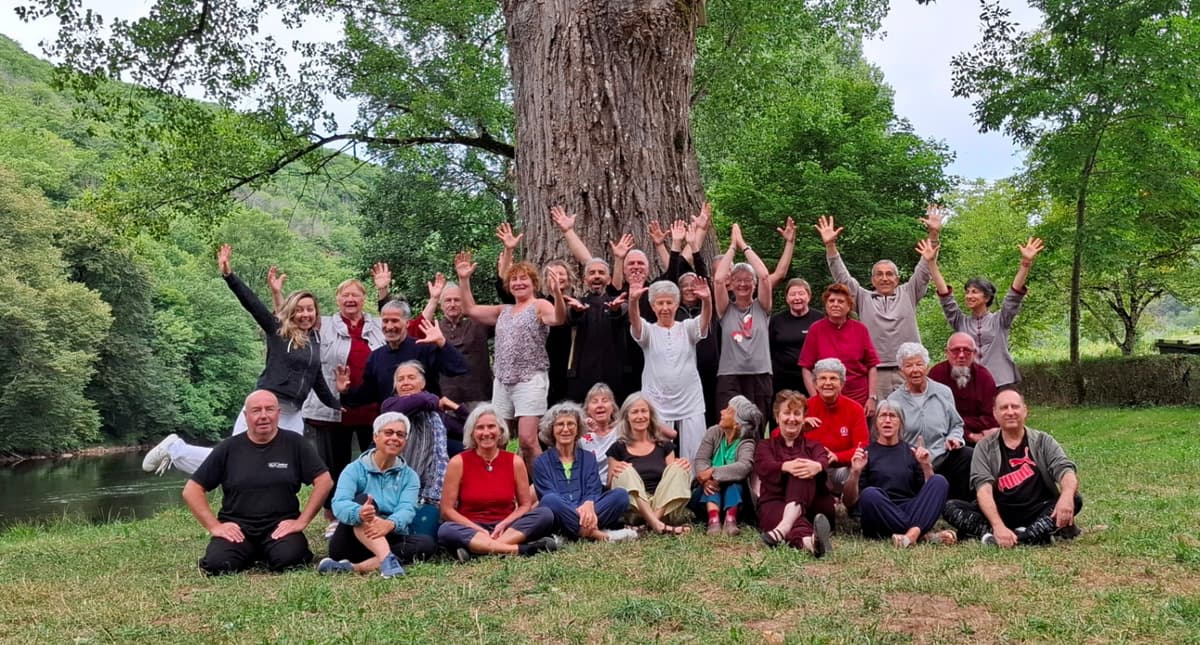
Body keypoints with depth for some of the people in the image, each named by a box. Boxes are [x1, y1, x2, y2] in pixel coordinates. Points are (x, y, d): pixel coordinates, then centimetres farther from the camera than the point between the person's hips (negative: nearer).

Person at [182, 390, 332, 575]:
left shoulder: (294, 443, 1)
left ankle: (269, 554, 6)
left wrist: (302, 521, -9)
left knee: (288, 559, -31)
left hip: (280, 526, -1)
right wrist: (214, 526, -5)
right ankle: (250, 554, 8)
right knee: (217, 564, -27)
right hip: (237, 527, 1)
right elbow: (192, 490, 6)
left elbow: (324, 481, -2)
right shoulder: (228, 448, 5)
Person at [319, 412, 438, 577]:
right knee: (362, 499, -27)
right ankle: (387, 560, -51)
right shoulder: (355, 470, -1)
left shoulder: (410, 476, 6)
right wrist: (360, 513, -45)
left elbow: (407, 509, -13)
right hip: (351, 543, -3)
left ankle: (354, 567, -38)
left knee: (427, 543, -25)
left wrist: (390, 524, -39)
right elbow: (339, 504, -20)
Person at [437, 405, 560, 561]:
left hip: (506, 528, 2)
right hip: (470, 529, -2)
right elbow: (447, 510, -4)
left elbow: (525, 505, 6)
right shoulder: (458, 462, -3)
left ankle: (478, 547, -32)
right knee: (445, 531, -35)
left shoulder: (515, 462, 3)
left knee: (545, 514, -22)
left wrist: (503, 525, -14)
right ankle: (520, 549, -38)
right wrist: (479, 530, -16)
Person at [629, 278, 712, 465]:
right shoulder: (648, 331, 5)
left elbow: (704, 320, -14)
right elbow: (635, 321, -16)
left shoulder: (687, 328, 6)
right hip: (656, 406, 0)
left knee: (695, 459, 2)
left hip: (691, 405, 1)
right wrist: (634, 301, -39)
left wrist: (707, 300, -36)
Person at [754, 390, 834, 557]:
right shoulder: (765, 446, 21)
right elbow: (764, 468, -5)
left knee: (803, 468, -28)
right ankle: (809, 540, -75)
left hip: (812, 506, 1)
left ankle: (783, 528, -54)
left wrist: (817, 466, -34)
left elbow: (824, 462, -4)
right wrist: (786, 466, -31)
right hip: (775, 504, -1)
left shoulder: (813, 446, 24)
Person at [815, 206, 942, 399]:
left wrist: (933, 234, -5)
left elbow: (924, 270, 6)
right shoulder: (863, 298, 12)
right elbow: (842, 277, 5)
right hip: (874, 372, -1)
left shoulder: (908, 294, 13)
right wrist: (830, 245, -6)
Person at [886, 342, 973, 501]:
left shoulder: (943, 392, 12)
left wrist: (954, 438, -1)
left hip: (944, 458, 3)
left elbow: (956, 425, 21)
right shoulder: (894, 401, 5)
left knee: (969, 456, -30)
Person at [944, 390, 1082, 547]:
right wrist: (998, 526, -29)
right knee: (951, 507, -22)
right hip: (1000, 513, 0)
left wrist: (1067, 495, -35)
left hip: (1038, 512, 0)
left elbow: (1065, 470, -10)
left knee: (1074, 501, -25)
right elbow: (983, 488, -11)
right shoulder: (985, 447, 2)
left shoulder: (1043, 441, 6)